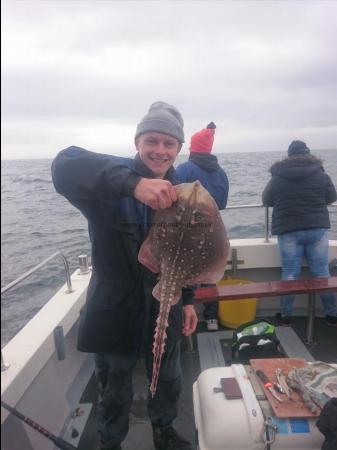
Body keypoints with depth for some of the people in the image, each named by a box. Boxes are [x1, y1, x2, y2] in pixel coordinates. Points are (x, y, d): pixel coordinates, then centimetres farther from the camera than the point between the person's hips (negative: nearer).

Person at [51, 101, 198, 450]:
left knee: (167, 380, 24)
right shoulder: (111, 184, -17)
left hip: (164, 307, 4)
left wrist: (187, 299, 9)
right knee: (114, 388, 18)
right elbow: (65, 165, -39)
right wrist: (134, 183, -53)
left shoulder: (178, 192, -2)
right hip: (114, 308, -4)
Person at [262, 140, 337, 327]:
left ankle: (285, 315, 15)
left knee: (289, 273, 7)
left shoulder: (277, 178, -2)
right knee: (322, 272, 9)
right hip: (317, 228, 1)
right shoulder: (321, 175, 0)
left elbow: (266, 201, 10)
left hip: (288, 230, 0)